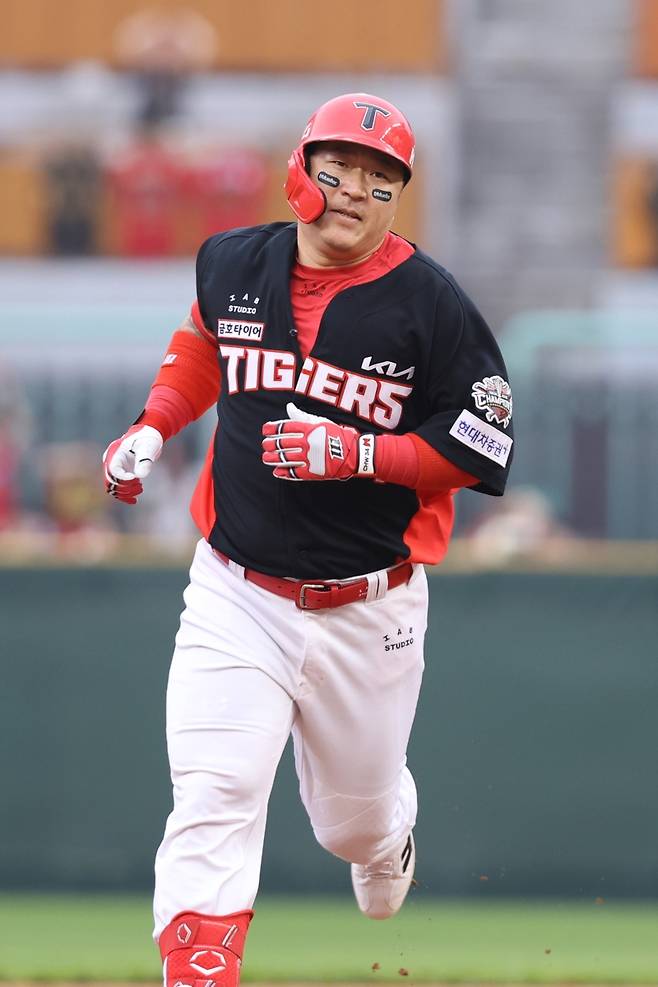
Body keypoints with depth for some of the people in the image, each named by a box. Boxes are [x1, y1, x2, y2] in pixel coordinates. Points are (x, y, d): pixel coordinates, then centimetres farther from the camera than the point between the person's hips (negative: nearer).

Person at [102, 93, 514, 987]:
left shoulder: (430, 303, -10)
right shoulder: (232, 265, 1)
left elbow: (480, 453, -9)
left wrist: (356, 453, -21)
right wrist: (152, 428, 10)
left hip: (368, 609, -1)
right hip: (237, 594, 1)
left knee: (354, 815, 17)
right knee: (212, 799, -18)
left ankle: (388, 843, 55)